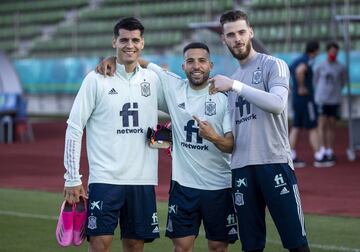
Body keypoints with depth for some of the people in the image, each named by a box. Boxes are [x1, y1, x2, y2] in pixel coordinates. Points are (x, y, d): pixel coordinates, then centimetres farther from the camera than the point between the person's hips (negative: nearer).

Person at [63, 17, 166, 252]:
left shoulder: (153, 79, 8)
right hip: (105, 178, -4)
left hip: (143, 180, 4)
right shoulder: (96, 79, -3)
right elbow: (74, 129, -3)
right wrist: (72, 178, -7)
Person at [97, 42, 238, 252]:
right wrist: (113, 59, -10)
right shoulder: (173, 86, -1)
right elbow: (138, 61, 8)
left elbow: (231, 145, -9)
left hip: (219, 187, -1)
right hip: (183, 183, 1)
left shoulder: (224, 98, -6)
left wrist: (214, 138, -29)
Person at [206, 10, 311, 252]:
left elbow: (277, 103, -19)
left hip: (275, 162, -6)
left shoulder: (273, 65, 0)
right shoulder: (232, 78, 19)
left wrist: (234, 85, -16)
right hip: (241, 168, 6)